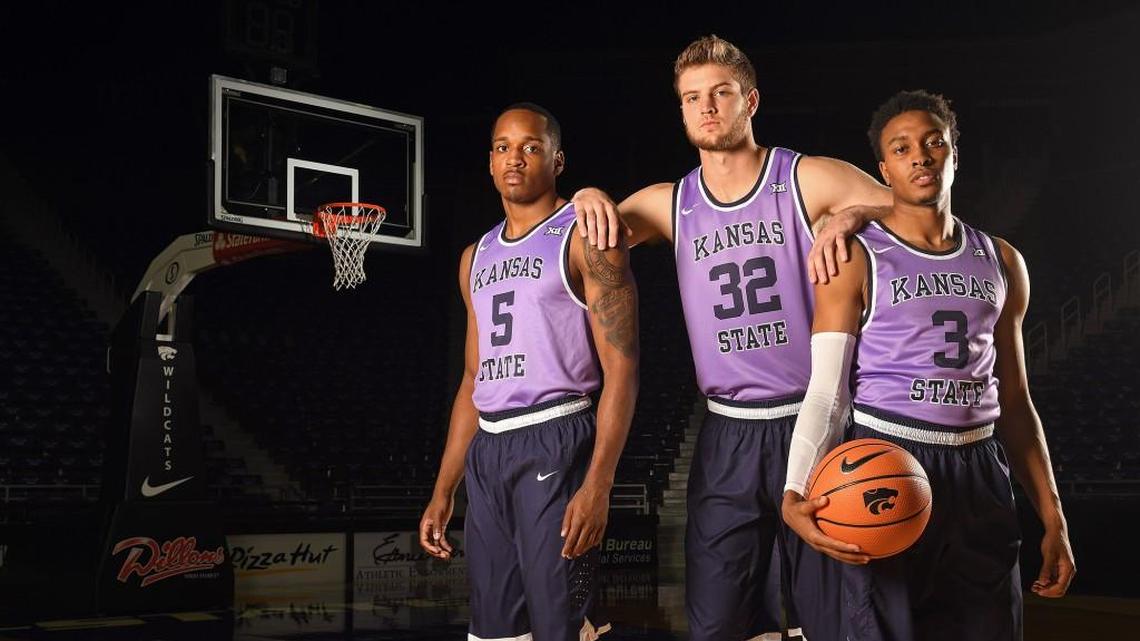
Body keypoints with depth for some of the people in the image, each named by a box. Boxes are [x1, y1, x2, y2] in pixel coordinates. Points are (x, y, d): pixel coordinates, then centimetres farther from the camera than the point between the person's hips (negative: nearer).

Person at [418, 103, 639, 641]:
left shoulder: (585, 237, -4)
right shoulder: (476, 257, 18)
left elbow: (621, 368, -10)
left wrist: (598, 485, -20)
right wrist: (443, 491, 16)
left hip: (553, 442, -7)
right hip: (486, 453, 7)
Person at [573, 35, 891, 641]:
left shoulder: (809, 180, -2)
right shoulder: (670, 205, 9)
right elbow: (594, 240, 16)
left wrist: (852, 215, -23)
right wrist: (589, 198, -5)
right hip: (727, 437, 3)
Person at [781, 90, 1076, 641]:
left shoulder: (1002, 262, 12)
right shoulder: (856, 260, -3)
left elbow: (1014, 401, 16)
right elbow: (825, 391, -9)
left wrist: (1052, 517, 11)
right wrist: (796, 493, -25)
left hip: (980, 473, 5)